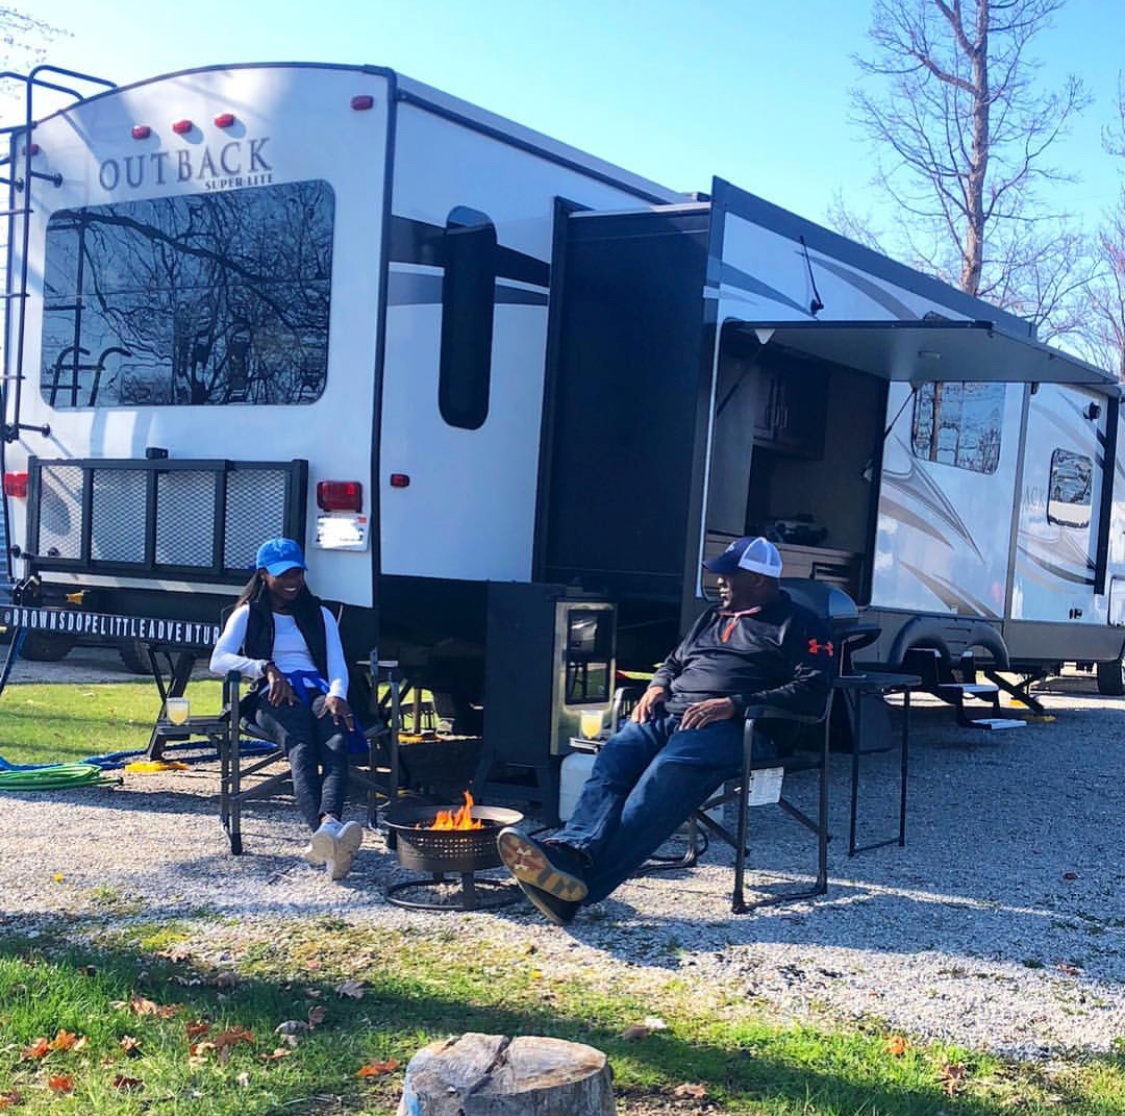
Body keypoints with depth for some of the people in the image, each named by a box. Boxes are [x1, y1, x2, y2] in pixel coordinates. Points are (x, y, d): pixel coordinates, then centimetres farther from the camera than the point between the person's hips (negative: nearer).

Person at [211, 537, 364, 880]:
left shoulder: (320, 615, 27)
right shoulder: (248, 615, 19)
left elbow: (338, 667, 15)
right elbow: (218, 660, 2)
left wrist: (336, 694, -10)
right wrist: (267, 669, -15)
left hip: (318, 693, 3)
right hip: (273, 698, -2)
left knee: (336, 746, -36)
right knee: (302, 751, -38)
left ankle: (326, 828, -63)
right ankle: (329, 831, -64)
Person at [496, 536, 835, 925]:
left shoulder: (800, 626, 9)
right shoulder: (712, 618, 32)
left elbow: (812, 691, -5)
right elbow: (674, 662, 40)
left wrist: (735, 703, -15)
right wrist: (657, 686, 13)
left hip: (725, 727, -7)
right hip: (667, 714, 7)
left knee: (661, 782, -35)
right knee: (612, 760, -27)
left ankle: (577, 885, -51)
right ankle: (572, 851, -50)